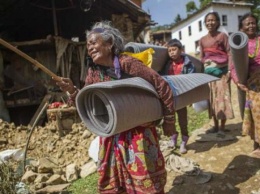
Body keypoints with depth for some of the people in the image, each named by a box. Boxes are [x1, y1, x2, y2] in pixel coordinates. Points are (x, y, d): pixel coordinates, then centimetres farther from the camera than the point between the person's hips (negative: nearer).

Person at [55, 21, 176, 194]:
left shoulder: (127, 63, -18)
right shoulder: (93, 71, 2)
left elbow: (162, 86, -15)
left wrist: (169, 120, -9)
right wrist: (72, 91, -14)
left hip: (138, 133, -6)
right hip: (111, 136, 6)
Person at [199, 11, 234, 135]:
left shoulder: (222, 36, -2)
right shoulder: (202, 40, 11)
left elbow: (229, 54, -6)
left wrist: (230, 71, -15)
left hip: (221, 71, -5)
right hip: (208, 72, 5)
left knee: (222, 98, -2)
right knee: (212, 98, 9)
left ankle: (222, 127, 7)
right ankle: (215, 125, 21)